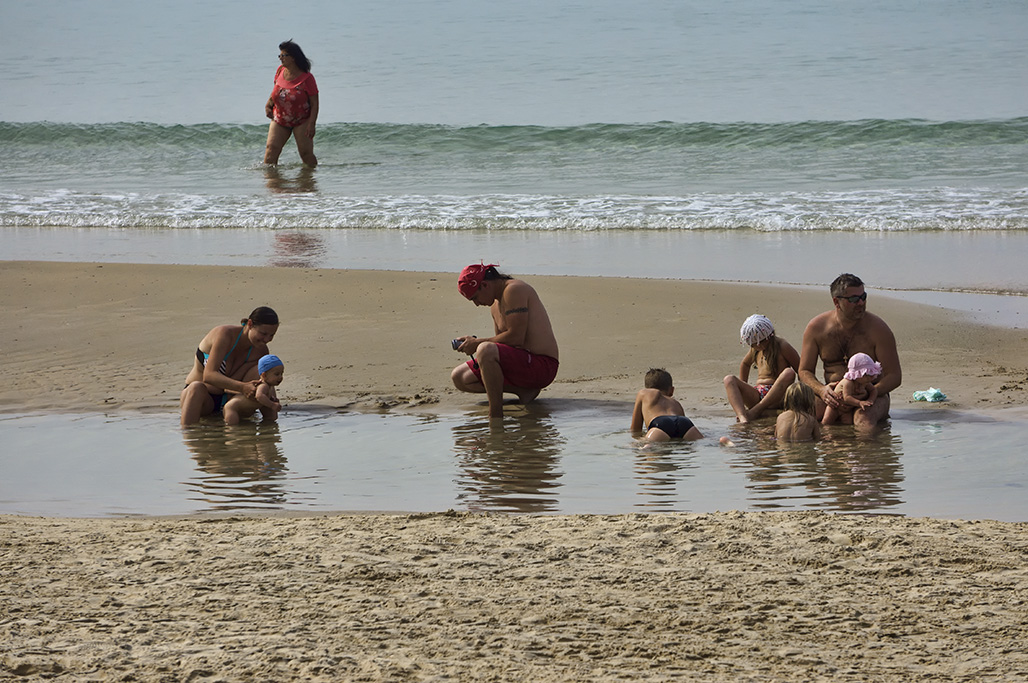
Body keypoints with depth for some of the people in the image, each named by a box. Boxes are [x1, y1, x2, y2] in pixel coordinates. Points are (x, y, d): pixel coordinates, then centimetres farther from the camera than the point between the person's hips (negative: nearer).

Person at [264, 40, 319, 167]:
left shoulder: (306, 78, -15)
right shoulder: (280, 71, 0)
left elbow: (314, 104, -12)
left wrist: (311, 124, -20)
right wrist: (268, 105, 5)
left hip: (301, 121, -4)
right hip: (279, 119, 4)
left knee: (306, 153, -4)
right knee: (271, 149, -10)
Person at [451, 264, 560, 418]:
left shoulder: (514, 290, -14)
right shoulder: (496, 304, 17)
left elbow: (516, 337, -21)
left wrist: (478, 343, -13)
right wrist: (473, 343, 2)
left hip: (541, 365, -11)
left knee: (485, 350, -36)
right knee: (459, 377, 11)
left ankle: (496, 414, -27)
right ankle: (524, 390, 3)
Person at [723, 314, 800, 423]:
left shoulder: (782, 347, -1)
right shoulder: (756, 349, 16)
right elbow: (745, 364, 36)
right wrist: (742, 390, 32)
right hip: (757, 395, 5)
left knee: (789, 373, -34)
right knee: (729, 380, -19)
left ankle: (755, 411, -39)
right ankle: (743, 417, -48)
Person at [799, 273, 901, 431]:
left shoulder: (877, 328, -5)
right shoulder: (816, 327, 2)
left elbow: (894, 376, -5)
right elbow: (805, 372, 7)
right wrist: (821, 390, -17)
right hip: (833, 394, 2)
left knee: (864, 418, -39)